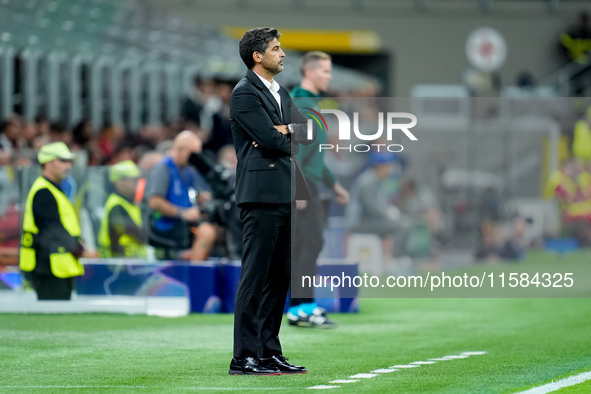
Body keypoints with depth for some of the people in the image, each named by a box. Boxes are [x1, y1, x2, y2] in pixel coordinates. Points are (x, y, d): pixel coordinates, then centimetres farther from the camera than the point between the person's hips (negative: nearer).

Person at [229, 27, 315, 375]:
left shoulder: (281, 93, 21)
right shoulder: (245, 93, -8)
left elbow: (309, 132, 12)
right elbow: (272, 140, -16)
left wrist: (285, 130, -6)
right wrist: (284, 138, 4)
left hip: (285, 196, 9)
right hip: (262, 194, -9)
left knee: (280, 278, 9)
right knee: (255, 277, -9)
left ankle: (269, 352, 13)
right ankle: (244, 357, -8)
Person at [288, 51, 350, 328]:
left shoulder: (311, 103, 21)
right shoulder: (298, 102, -10)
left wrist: (333, 184, 29)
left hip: (309, 184, 10)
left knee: (301, 245, 7)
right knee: (312, 242, -13)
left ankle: (298, 309, 8)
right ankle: (304, 306, -14)